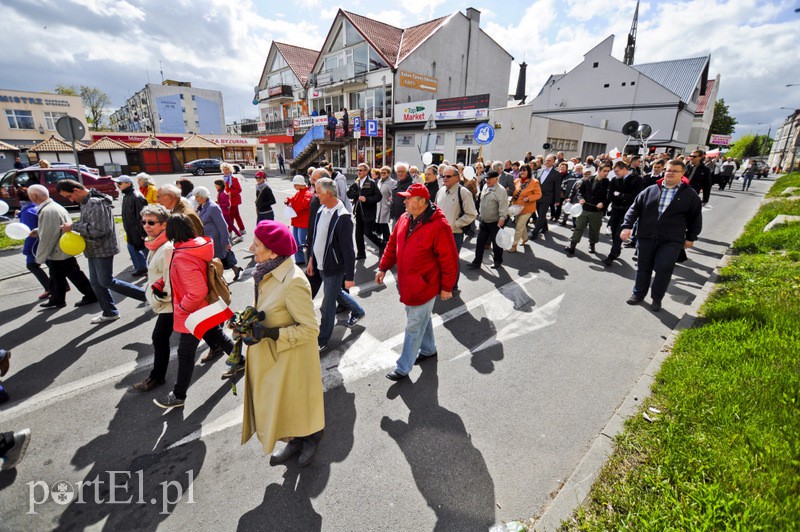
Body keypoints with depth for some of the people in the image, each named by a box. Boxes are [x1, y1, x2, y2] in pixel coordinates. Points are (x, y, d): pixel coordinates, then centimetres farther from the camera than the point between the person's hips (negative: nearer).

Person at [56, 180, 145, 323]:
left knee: (107, 282, -4)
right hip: (94, 250, 10)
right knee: (96, 283, 13)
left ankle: (146, 295, 3)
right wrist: (70, 227, 4)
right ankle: (110, 313, 24)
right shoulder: (85, 203, 11)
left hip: (103, 250, -10)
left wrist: (73, 226, -18)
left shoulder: (96, 203, -20)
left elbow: (99, 230, -26)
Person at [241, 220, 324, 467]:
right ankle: (295, 441, 49)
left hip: (291, 357, -8)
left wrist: (271, 333, -29)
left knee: (297, 400, 16)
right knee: (278, 400, 24)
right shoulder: (268, 272, -5)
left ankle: (312, 438, 46)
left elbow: (310, 328, -26)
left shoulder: (293, 282, -31)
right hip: (270, 354, 8)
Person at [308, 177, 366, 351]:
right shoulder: (321, 210, 2)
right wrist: (311, 260, 16)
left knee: (327, 306, 5)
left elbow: (348, 250, -23)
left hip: (334, 268, -8)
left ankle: (322, 341, 22)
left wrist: (349, 277, -21)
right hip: (321, 265, 9)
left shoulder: (342, 218, -24)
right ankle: (358, 311, 51)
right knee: (336, 293, 27)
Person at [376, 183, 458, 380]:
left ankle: (403, 367, 19)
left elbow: (449, 259, -18)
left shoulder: (438, 225, -22)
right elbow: (392, 244, 13)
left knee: (414, 327, 5)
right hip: (406, 282, 7)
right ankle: (428, 349, 48)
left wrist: (446, 287, -12)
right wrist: (383, 268, 11)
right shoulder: (404, 219, 1)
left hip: (424, 286, -7)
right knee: (421, 318, 25)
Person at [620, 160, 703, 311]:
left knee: (663, 269, -6)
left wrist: (690, 238, 7)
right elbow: (635, 209, 7)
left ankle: (657, 298, 13)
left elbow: (695, 218, 9)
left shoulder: (690, 195, 4)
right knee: (644, 267, 11)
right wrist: (627, 226, -5)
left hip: (671, 241, -2)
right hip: (646, 237, 2)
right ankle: (638, 293, 26)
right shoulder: (650, 190, 8)